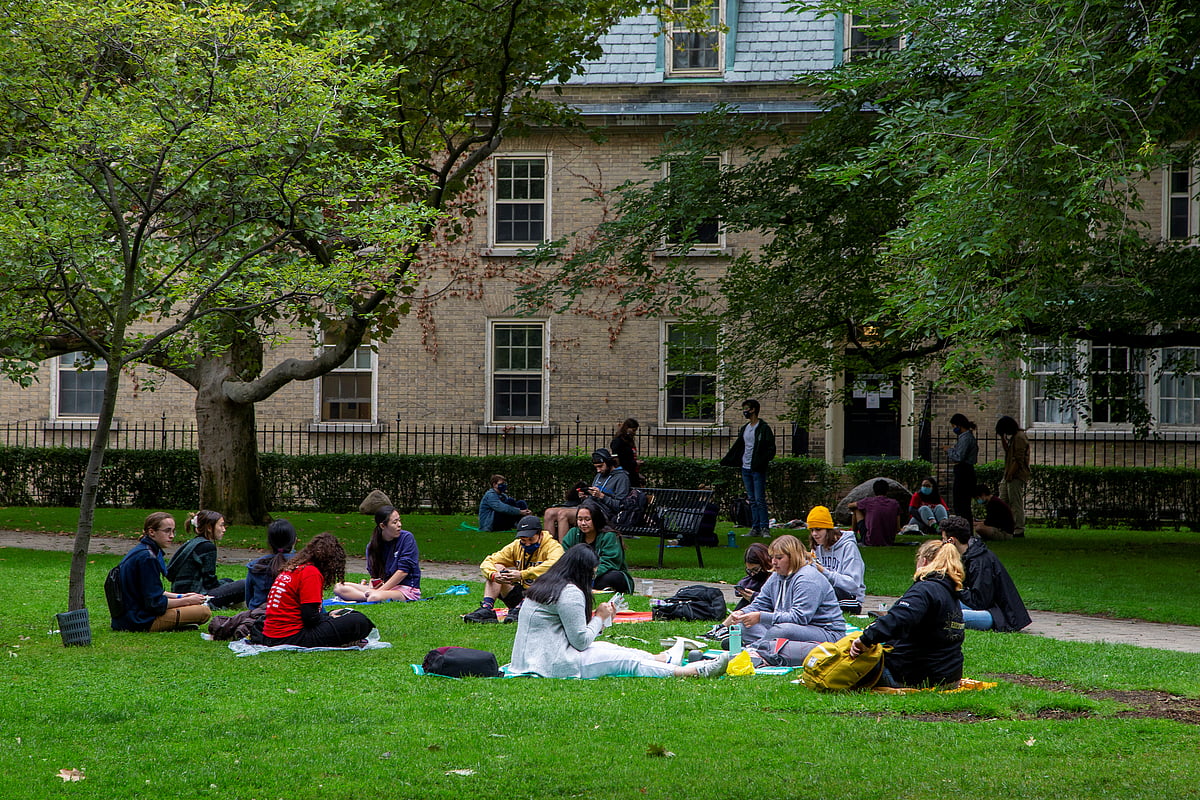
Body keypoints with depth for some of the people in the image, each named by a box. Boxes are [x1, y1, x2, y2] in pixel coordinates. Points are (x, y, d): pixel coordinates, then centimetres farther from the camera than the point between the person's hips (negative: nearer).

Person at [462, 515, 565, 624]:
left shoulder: (553, 546, -9)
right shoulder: (516, 546, 6)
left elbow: (554, 565, -34)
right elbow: (488, 562, 1)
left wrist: (522, 575, -42)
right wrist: (493, 575, -25)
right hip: (521, 595, 5)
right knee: (497, 568, -6)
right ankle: (486, 608, -25)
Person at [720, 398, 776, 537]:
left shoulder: (763, 428, -6)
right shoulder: (744, 428, 16)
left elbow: (771, 448, -11)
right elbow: (737, 447, 23)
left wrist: (764, 461, -24)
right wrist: (725, 461, 18)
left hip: (757, 469, -7)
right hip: (745, 468, 7)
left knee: (760, 500, -9)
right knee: (752, 501, 7)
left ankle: (765, 528, -5)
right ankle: (755, 528, 9)